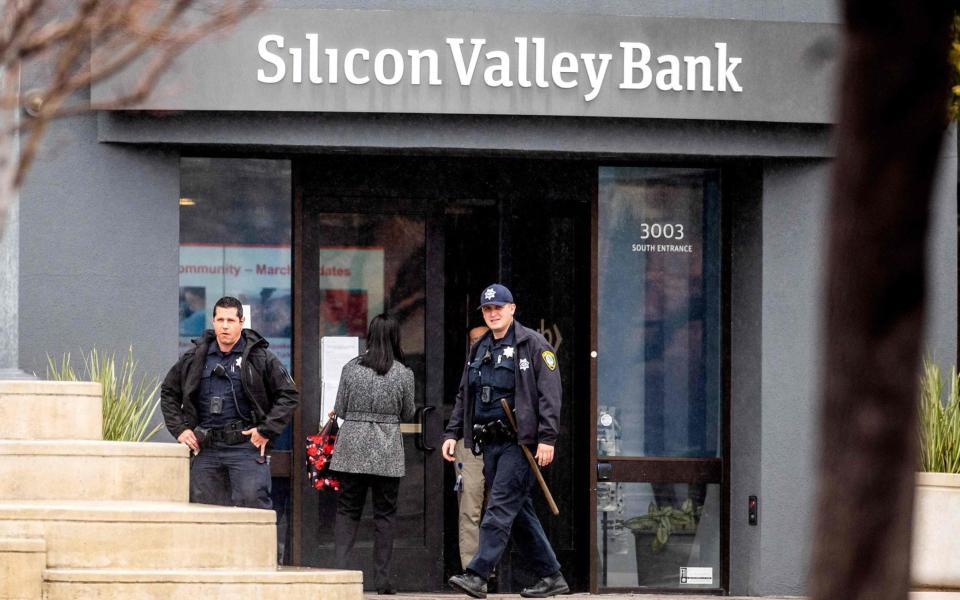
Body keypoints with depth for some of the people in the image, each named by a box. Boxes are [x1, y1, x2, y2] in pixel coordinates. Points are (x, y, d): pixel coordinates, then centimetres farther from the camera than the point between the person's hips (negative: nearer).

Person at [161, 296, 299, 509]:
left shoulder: (260, 357, 2)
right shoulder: (194, 358, 11)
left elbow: (288, 394, 4)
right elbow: (168, 392, 21)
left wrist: (266, 430, -4)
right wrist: (179, 429, 9)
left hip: (246, 446, -4)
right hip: (205, 448, 4)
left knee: (251, 502, -14)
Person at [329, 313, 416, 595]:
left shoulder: (350, 368, -1)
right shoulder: (403, 374, -4)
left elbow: (340, 410, 3)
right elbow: (408, 413, 7)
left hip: (352, 446, 1)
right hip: (387, 451, -1)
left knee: (347, 510, 9)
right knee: (384, 513, 6)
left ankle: (340, 567, -9)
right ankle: (382, 579, 5)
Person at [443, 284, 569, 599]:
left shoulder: (533, 345, -4)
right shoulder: (479, 350, 18)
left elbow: (549, 394, -11)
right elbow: (464, 396, 23)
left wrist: (547, 438, -18)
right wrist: (452, 433, 12)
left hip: (520, 442, -8)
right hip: (490, 443, 8)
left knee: (501, 508, -13)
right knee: (519, 513, 9)